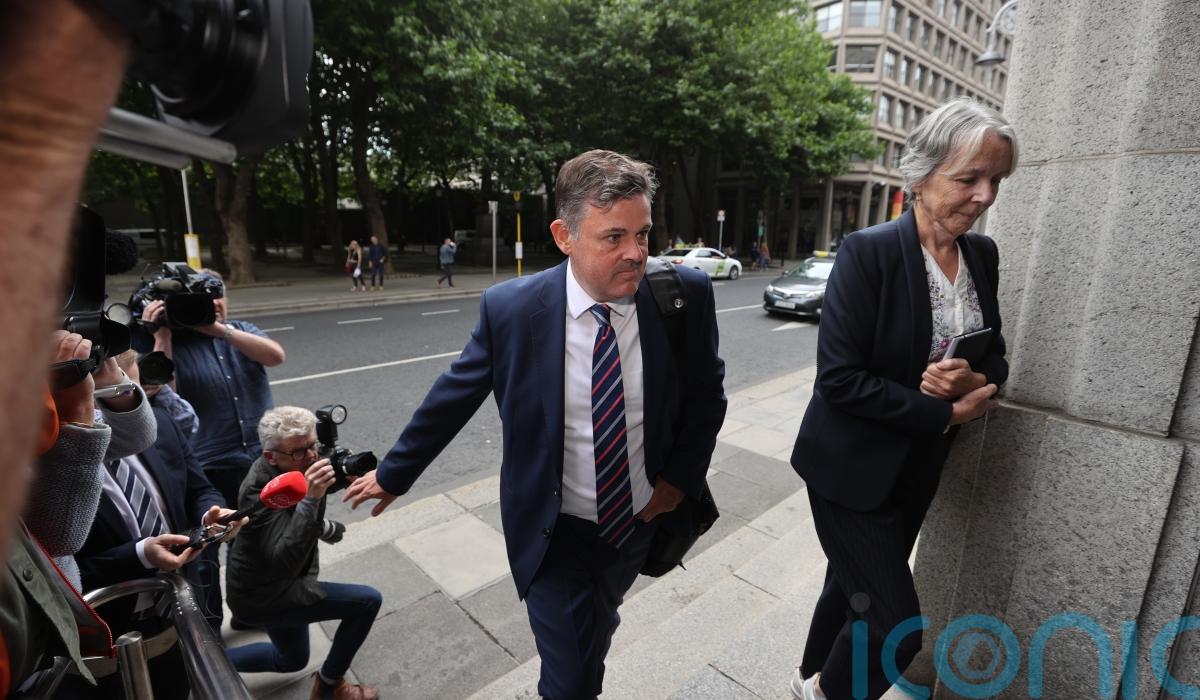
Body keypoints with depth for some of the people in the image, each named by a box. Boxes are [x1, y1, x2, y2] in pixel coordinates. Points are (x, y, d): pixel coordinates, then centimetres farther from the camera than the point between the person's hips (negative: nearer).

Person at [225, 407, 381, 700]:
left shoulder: (292, 468, -11)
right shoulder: (261, 491, -34)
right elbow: (284, 563, -44)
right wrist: (310, 499, -50)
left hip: (278, 584, 8)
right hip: (263, 597, -8)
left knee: (291, 660, 30)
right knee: (368, 601, -18)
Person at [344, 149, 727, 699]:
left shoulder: (686, 295, -17)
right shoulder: (510, 308, -20)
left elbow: (707, 391, -1)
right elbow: (452, 397, -6)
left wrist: (680, 477, -8)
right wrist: (393, 475, 5)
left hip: (638, 523, 3)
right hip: (553, 534, -3)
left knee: (597, 634, 31)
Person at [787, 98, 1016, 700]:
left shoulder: (982, 255, 2)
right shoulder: (868, 252, -19)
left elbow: (996, 358, 10)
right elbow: (838, 376, -22)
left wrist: (974, 380, -13)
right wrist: (947, 414, -17)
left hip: (917, 471, 7)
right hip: (854, 469, -6)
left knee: (855, 590, 22)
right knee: (896, 625, -2)